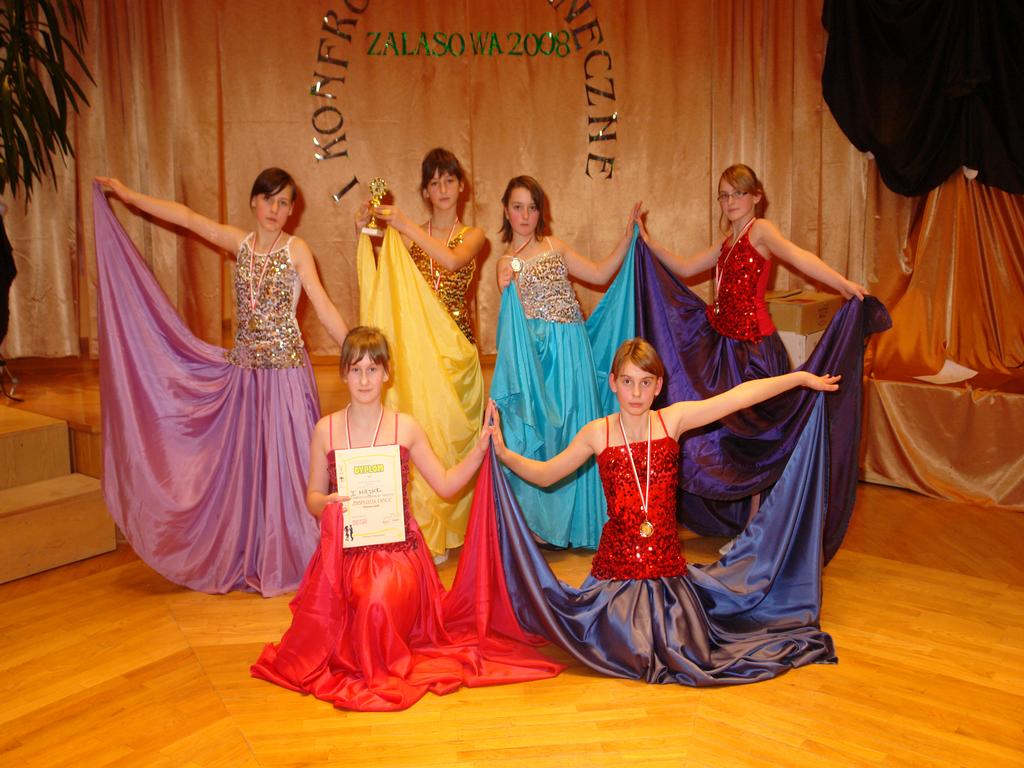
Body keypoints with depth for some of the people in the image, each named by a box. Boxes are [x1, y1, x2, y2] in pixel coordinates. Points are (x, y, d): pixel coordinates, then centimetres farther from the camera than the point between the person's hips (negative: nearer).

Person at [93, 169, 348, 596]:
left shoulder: (296, 249, -4)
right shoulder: (241, 243, 8)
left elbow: (324, 308, -10)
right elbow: (188, 218, 9)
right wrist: (129, 196, 9)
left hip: (285, 367, -4)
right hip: (244, 366, 5)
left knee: (284, 459, -1)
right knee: (244, 460, 9)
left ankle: (290, 559, 12)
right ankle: (250, 559, 21)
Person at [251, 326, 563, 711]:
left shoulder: (405, 427, 3)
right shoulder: (326, 429, 5)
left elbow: (445, 484, 6)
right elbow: (313, 495, 10)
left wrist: (482, 444, -2)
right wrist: (326, 503, -14)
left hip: (396, 548, -1)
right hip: (342, 550, 2)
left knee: (379, 603, -32)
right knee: (319, 632, -17)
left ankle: (378, 670, 4)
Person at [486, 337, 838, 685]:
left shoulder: (673, 420, -3)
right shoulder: (597, 433, -4)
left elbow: (739, 396, -4)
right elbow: (545, 474, 4)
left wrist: (802, 377, -1)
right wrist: (503, 452, -9)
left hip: (667, 562, 1)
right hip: (617, 564, -1)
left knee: (687, 657, 0)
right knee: (626, 657, -4)